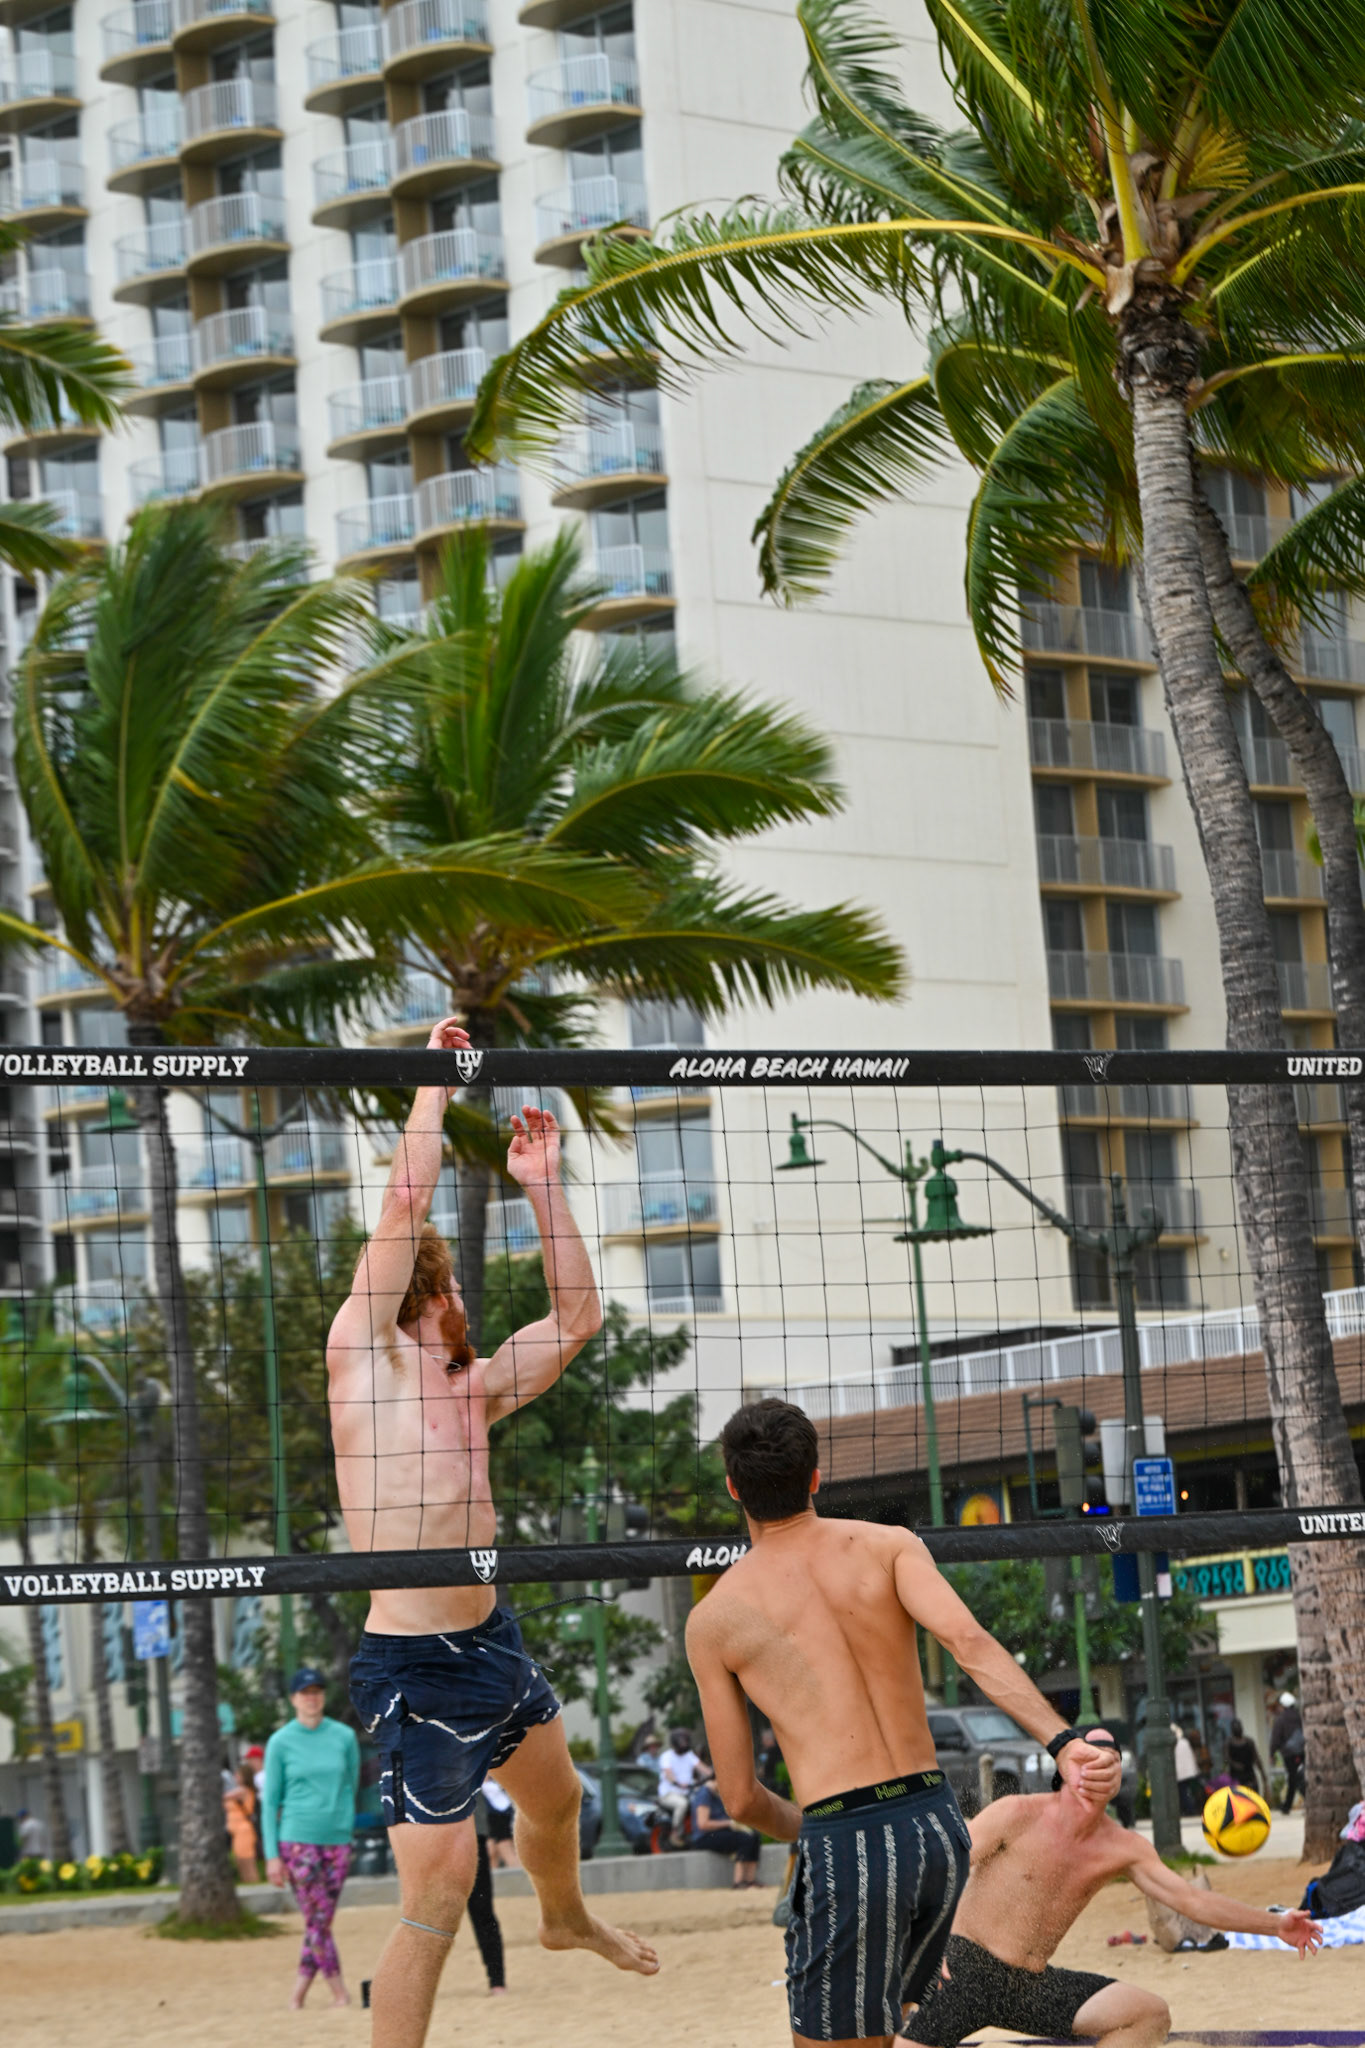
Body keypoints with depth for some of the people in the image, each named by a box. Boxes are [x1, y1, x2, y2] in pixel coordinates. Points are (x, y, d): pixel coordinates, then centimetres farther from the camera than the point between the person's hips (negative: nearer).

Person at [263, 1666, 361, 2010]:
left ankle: (298, 1993, 12)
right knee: (316, 1921, -7)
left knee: (321, 1921, 2)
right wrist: (272, 1854, -3)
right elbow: (270, 1801, 2)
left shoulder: (344, 1737, 6)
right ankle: (340, 1993, -3)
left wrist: (346, 1831, 11)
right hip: (297, 1840, -3)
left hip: (336, 1840, 3)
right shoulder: (281, 1742, 0)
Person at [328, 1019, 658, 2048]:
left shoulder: (473, 1387, 10)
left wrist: (544, 1187, 11)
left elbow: (576, 1320, 16)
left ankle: (566, 1918, 61)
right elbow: (406, 1201, -14)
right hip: (412, 1666, -8)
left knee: (555, 1798, 32)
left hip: (493, 1643, 8)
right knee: (438, 1899, -11)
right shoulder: (364, 1359, -9)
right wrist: (437, 1075, -6)